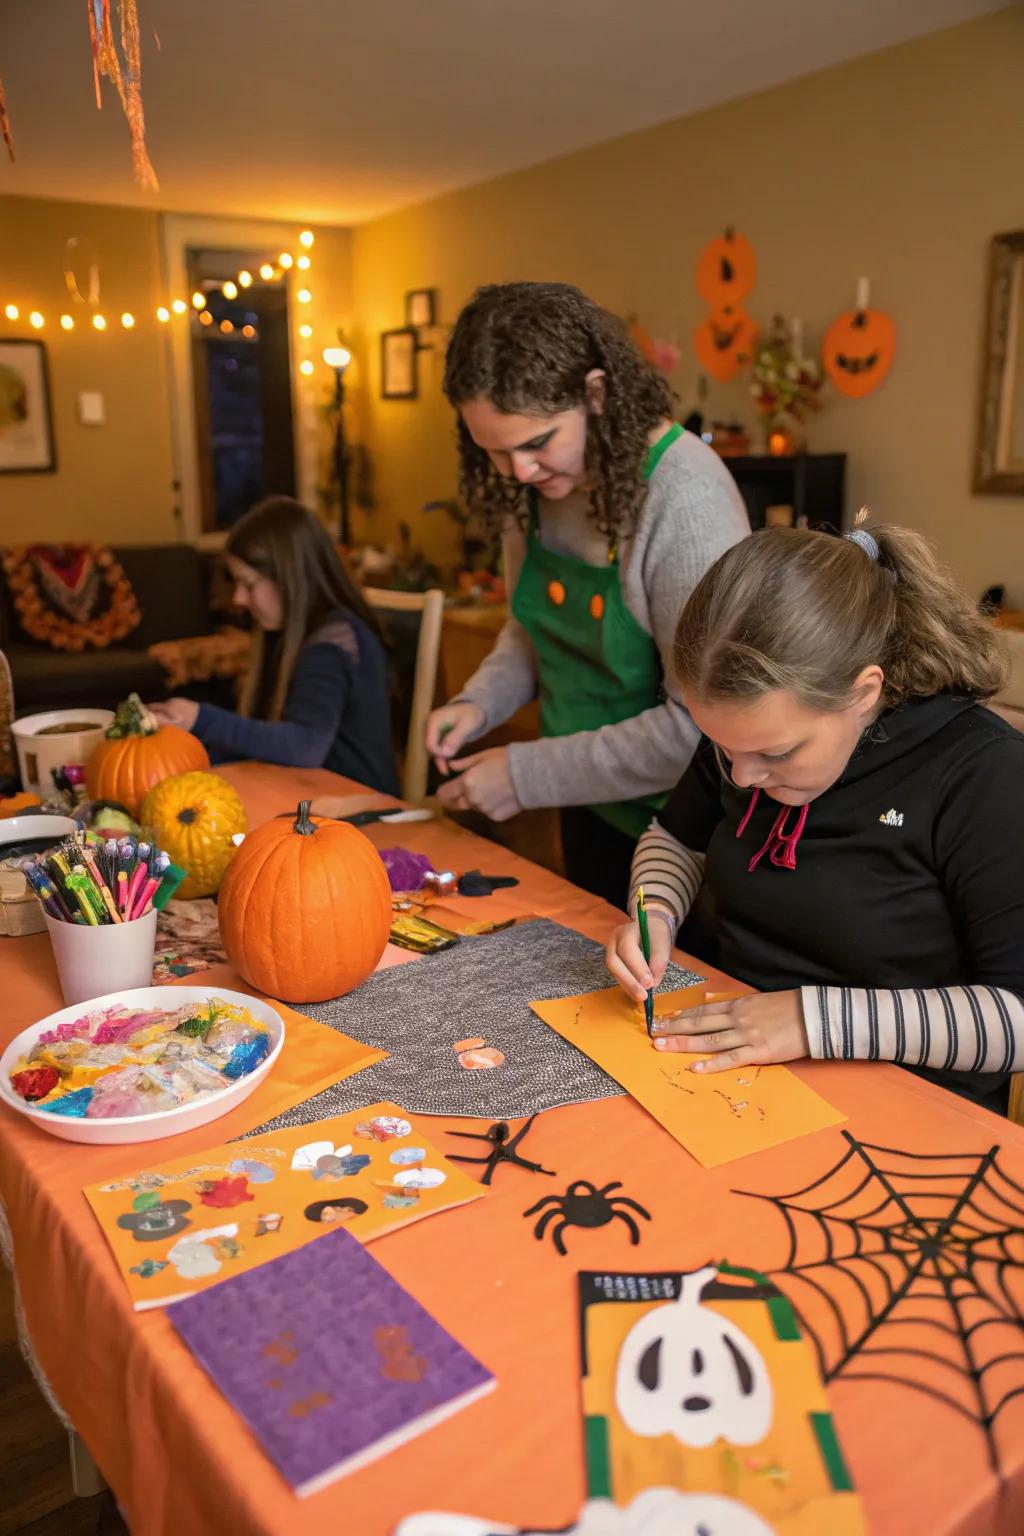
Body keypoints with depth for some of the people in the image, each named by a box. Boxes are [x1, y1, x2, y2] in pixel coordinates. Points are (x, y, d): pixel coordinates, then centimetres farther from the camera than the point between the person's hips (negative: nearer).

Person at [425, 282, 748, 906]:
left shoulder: (686, 496, -27)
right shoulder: (530, 483, -5)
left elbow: (699, 723, -27)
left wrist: (529, 774, -22)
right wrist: (480, 700, -8)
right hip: (589, 811, 7)